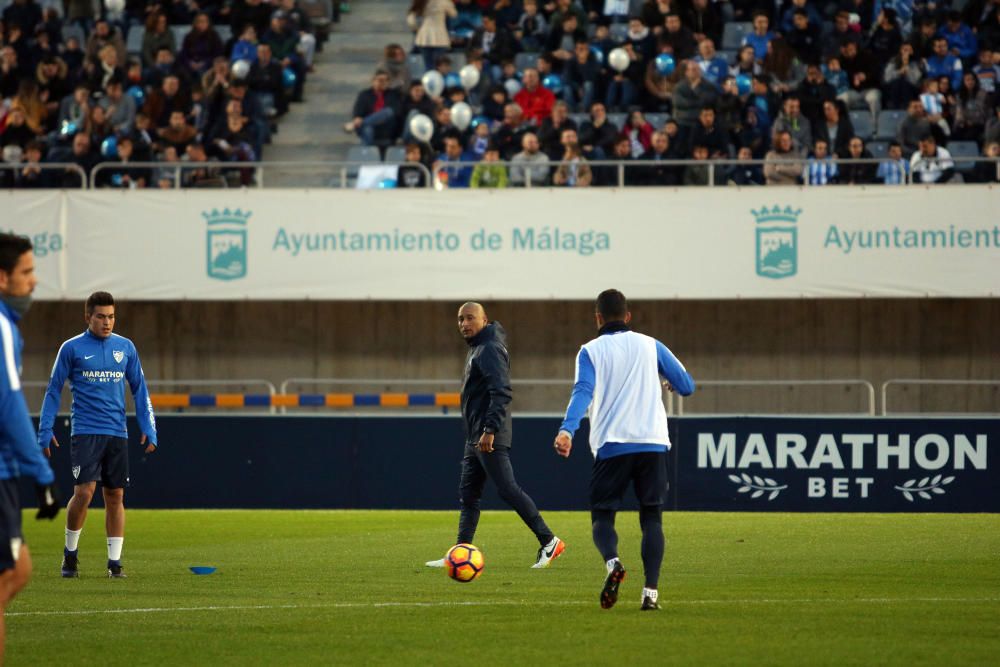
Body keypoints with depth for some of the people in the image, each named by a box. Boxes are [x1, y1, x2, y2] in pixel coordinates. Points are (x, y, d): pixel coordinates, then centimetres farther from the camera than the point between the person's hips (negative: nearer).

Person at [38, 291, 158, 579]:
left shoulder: (125, 347, 9)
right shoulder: (72, 348, 1)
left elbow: (139, 390, 15)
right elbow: (54, 390, 5)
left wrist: (148, 428, 6)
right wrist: (45, 430, 0)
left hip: (117, 433, 3)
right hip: (85, 433, -3)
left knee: (115, 496, 2)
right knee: (84, 492, -13)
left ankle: (115, 561, 8)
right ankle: (70, 552, 6)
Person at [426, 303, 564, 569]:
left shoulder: (490, 349, -13)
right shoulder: (476, 349, 18)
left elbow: (502, 392, -23)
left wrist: (490, 430, -29)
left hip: (490, 438, -10)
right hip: (475, 438, 10)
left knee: (508, 490, -11)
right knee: (468, 494, 9)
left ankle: (549, 542, -9)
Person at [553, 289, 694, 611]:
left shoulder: (590, 351, 5)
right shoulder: (650, 346, 11)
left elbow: (583, 392, -12)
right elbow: (687, 385, 12)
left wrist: (567, 430, -25)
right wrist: (670, 385, 35)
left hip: (611, 445, -1)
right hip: (653, 443, 1)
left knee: (602, 515, 7)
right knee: (651, 517, 7)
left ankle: (612, 562, -25)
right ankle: (651, 591, -8)